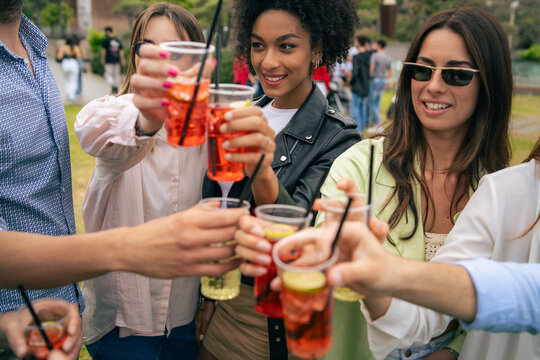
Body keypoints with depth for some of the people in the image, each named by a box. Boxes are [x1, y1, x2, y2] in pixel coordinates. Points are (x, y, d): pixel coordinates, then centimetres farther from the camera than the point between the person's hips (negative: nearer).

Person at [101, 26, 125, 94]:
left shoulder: (105, 40, -4)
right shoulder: (118, 40, 11)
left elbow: (103, 50, -5)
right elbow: (121, 51, 10)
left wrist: (102, 59, 1)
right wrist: (122, 60, 11)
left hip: (109, 61, -5)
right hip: (117, 60, 5)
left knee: (108, 74, -1)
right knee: (116, 75, 11)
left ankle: (113, 87, -23)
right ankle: (116, 89, 14)